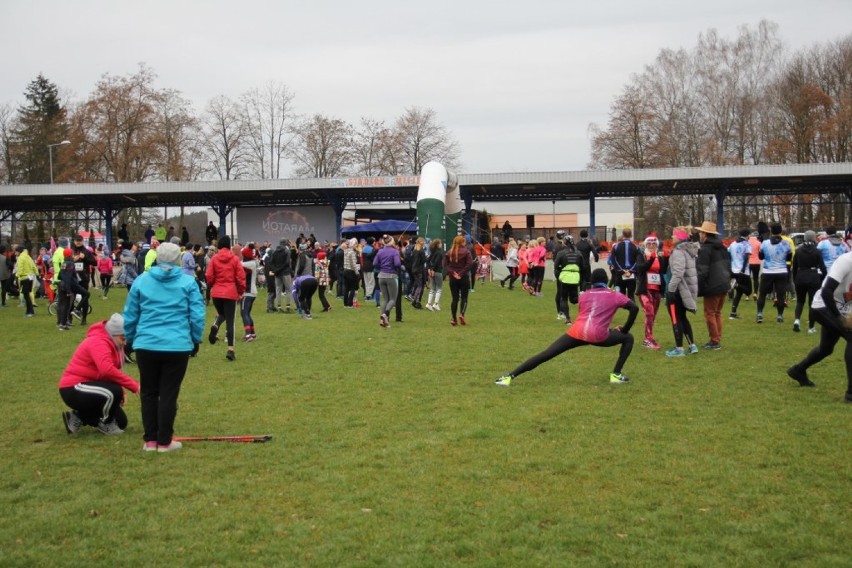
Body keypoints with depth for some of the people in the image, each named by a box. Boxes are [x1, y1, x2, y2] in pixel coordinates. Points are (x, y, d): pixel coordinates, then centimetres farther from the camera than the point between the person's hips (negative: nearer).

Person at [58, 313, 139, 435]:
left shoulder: (112, 344, 7)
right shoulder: (98, 342, -24)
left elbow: (112, 370, 9)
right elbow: (107, 370, -40)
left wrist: (120, 391, -9)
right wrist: (134, 386, -40)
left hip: (87, 387, 10)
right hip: (73, 389, -10)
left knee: (121, 422, 8)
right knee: (114, 392, -33)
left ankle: (78, 417, 17)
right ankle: (104, 424, -7)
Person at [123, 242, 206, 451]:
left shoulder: (141, 280, 3)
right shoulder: (188, 282, -1)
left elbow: (129, 316, 8)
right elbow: (197, 316, -1)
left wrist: (130, 339, 21)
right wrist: (195, 340, 13)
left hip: (146, 346, 2)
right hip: (178, 346, -1)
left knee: (148, 393, 13)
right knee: (169, 394, 5)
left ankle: (150, 440, 17)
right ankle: (164, 441, 10)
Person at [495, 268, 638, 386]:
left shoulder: (584, 295, 24)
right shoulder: (614, 295, 16)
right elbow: (634, 308, 4)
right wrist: (624, 329, 15)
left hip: (577, 332, 2)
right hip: (598, 335, -2)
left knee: (545, 355, 1)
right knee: (628, 338, 24)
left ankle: (510, 377, -7)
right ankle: (616, 375, 15)